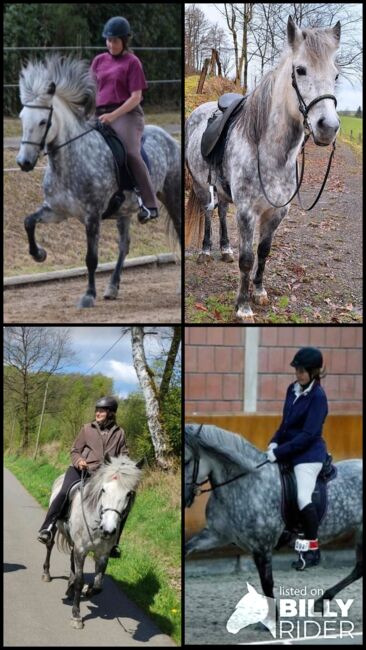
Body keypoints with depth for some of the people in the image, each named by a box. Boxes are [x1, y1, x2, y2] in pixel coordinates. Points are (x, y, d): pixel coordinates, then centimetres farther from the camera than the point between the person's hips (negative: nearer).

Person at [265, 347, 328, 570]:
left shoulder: (318, 396, -16)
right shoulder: (293, 390, 7)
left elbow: (308, 434, -20)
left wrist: (279, 452, -21)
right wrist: (275, 442, -2)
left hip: (308, 453, -9)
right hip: (289, 450, 9)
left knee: (303, 497, -20)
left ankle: (313, 549, -9)